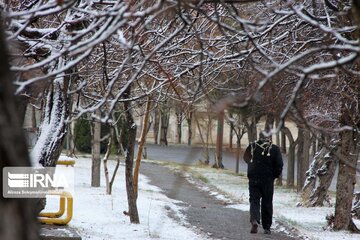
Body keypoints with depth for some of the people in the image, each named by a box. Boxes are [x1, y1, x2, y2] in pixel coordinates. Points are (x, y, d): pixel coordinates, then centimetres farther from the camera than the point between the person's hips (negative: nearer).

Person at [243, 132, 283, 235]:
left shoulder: (252, 146, 1)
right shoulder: (274, 148, -3)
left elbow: (246, 158, 14)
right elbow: (279, 165, -5)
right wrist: (274, 175, 9)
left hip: (253, 179, 0)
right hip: (268, 180, 0)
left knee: (254, 200, 3)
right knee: (267, 203, 8)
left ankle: (254, 220, -23)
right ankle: (267, 227, 10)